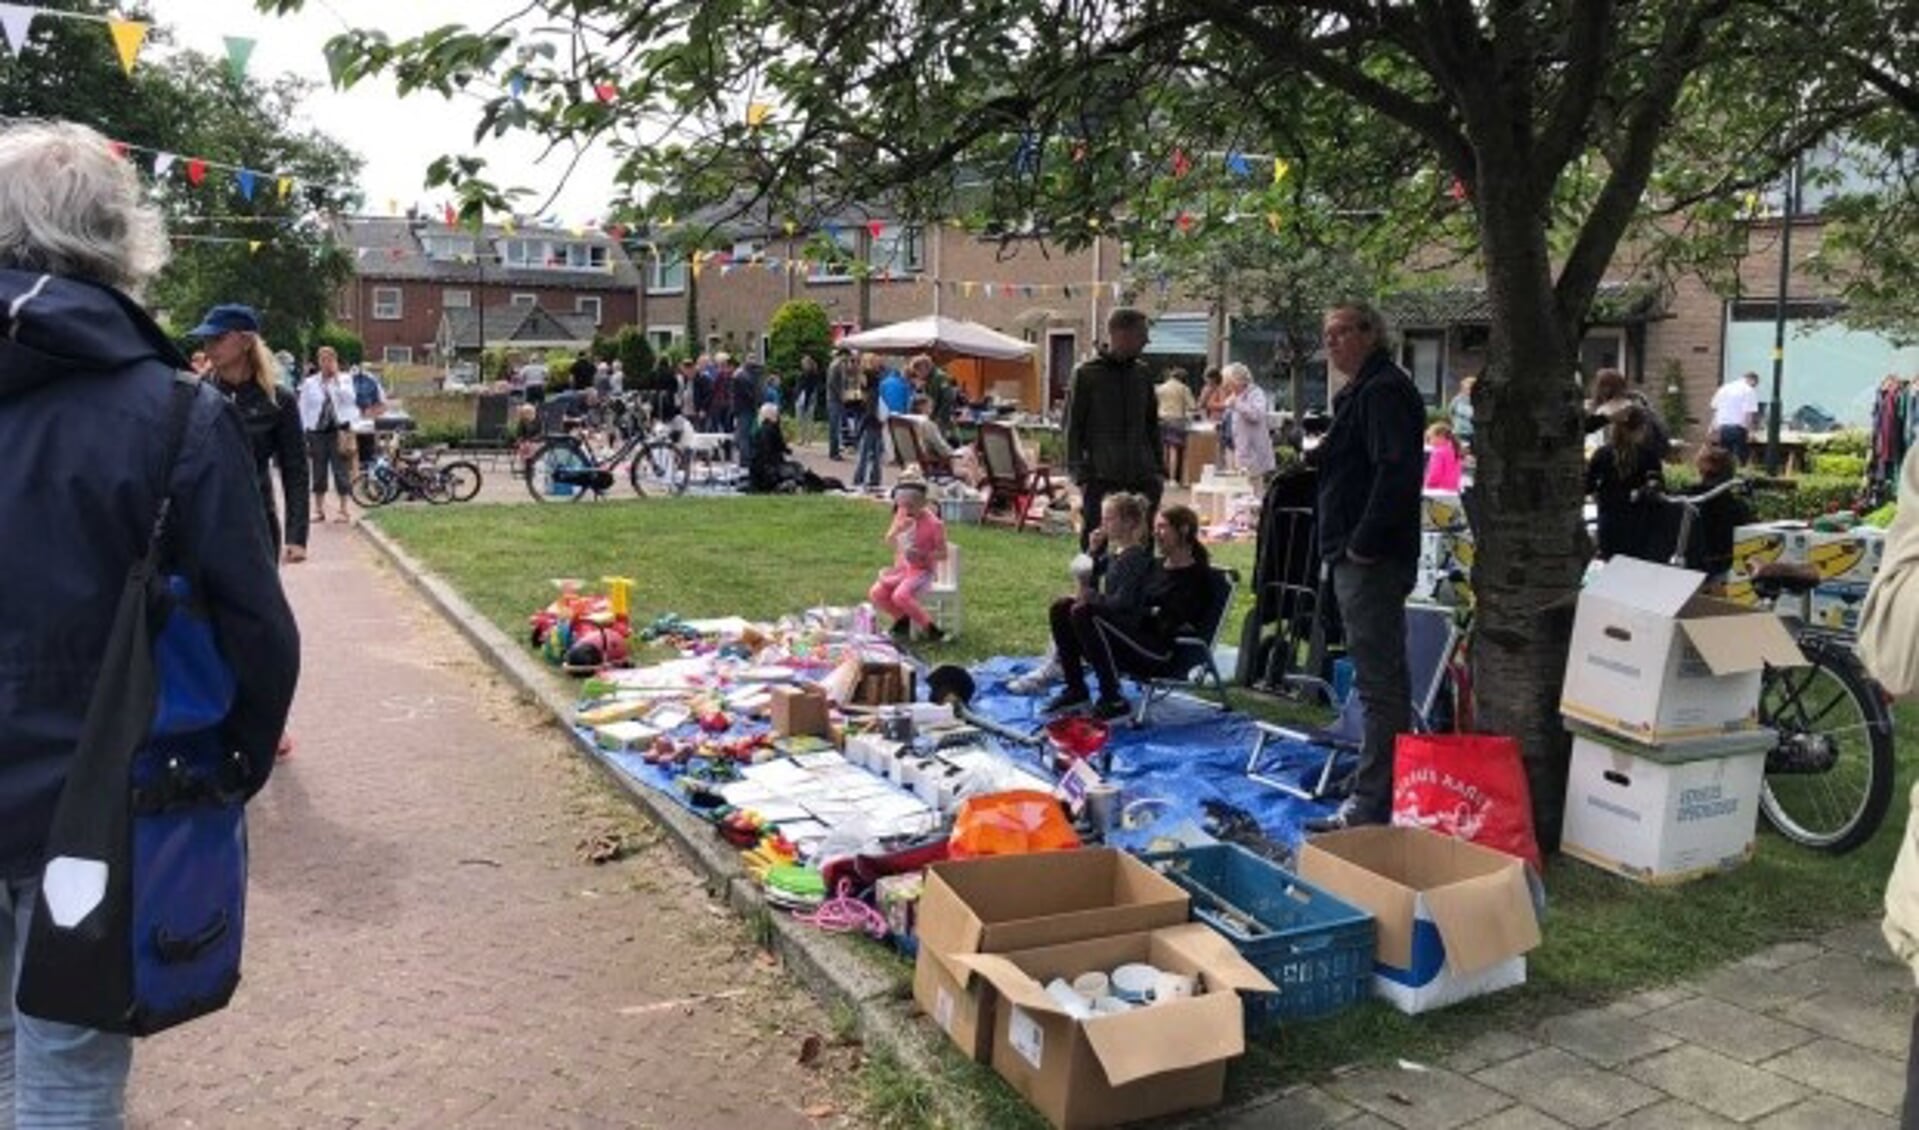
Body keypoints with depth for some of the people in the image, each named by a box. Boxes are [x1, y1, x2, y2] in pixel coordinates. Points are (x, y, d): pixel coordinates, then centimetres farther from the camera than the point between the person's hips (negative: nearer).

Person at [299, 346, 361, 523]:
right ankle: (319, 509, 16)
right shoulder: (309, 383, 7)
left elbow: (349, 399, -12)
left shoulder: (344, 380, 5)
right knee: (318, 472, 6)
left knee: (341, 471, -1)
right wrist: (305, 435, 1)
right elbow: (304, 409, 7)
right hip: (317, 431, 1)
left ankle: (344, 510, 5)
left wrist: (336, 378, -12)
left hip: (339, 430, -1)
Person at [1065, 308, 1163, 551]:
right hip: (1101, 479, -4)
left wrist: (1159, 468, 10)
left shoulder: (1142, 374, 11)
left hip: (1141, 478, 4)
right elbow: (1073, 428, -3)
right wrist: (1081, 475, -10)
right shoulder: (1086, 374, -3)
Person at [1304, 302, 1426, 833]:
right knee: (1381, 678, 16)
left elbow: (1395, 469, -25)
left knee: (1379, 682, -8)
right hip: (1360, 556, 11)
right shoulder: (1364, 390, 19)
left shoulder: (1383, 391, -14)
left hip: (1370, 560, -11)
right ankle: (1374, 794, 27)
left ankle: (1374, 805, -4)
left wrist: (1364, 543, -23)